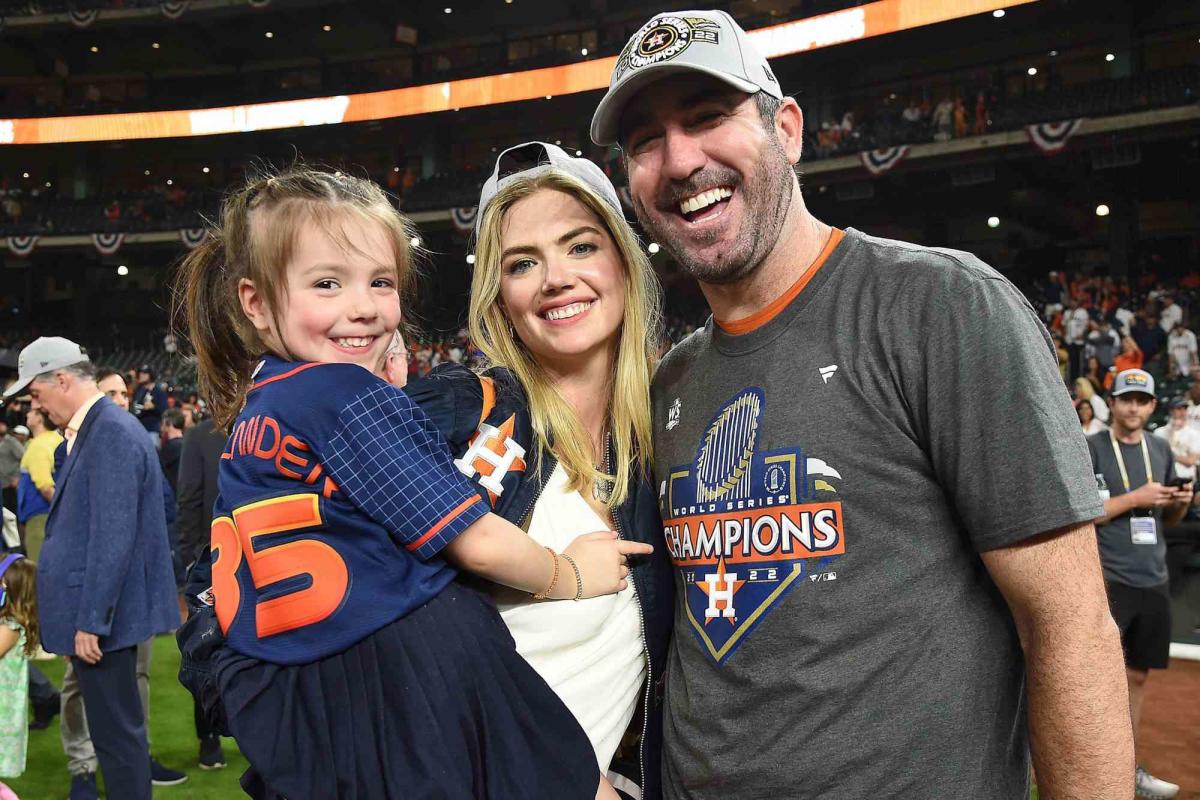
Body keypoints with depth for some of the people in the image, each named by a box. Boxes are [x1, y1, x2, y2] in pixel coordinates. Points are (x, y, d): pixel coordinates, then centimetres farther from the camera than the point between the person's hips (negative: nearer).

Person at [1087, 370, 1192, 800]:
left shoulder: (1161, 449, 13)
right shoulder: (1092, 448, -5)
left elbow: (1167, 518, 20)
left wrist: (1182, 502, -2)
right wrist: (1136, 497, -17)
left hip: (1153, 580, 6)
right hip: (1107, 580, -6)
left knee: (1138, 674, 13)